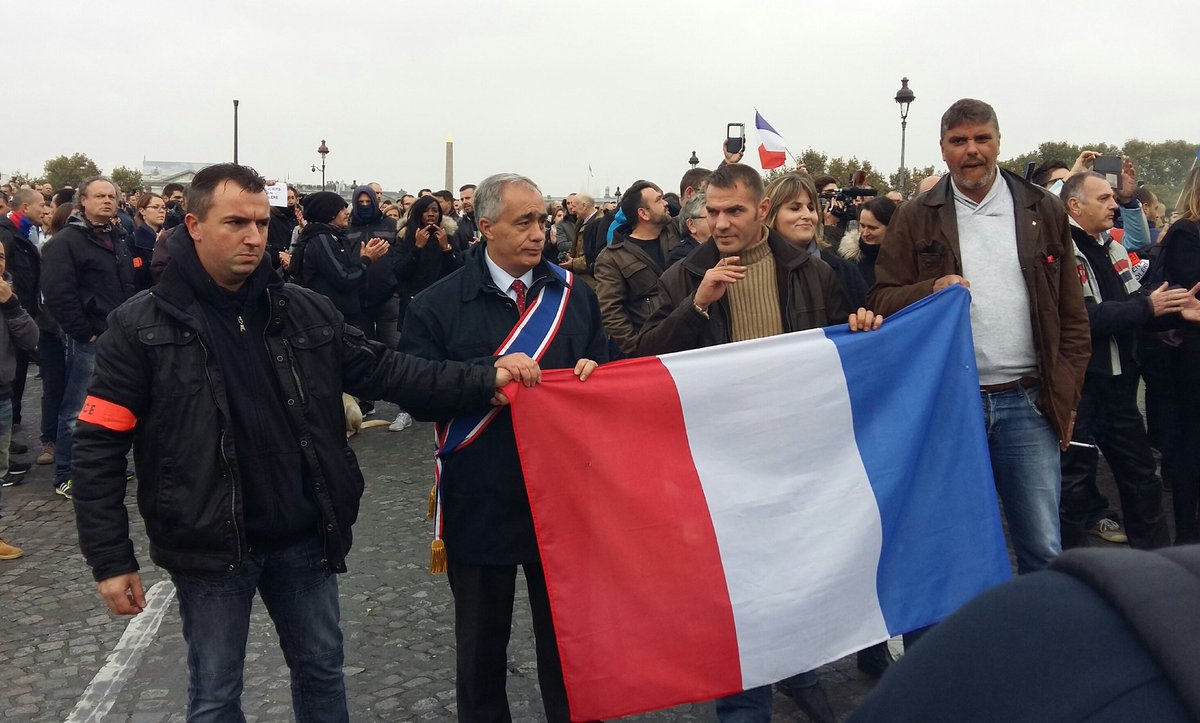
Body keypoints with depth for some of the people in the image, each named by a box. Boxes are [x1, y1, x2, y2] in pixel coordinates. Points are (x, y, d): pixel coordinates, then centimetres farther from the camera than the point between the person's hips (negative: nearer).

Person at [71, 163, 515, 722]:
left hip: (304, 536, 3)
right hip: (211, 547, -3)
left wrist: (483, 382, -13)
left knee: (321, 670, 19)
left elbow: (386, 371, -1)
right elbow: (99, 449, -8)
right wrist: (110, 560, -11)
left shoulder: (306, 312, 0)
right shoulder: (142, 327, -9)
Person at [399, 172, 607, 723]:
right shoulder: (439, 305, -5)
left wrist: (593, 371, -12)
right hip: (481, 504, -2)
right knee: (482, 642, 17)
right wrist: (491, 371, -23)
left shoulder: (575, 294, 5)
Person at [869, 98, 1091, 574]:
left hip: (1027, 401, 1)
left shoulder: (1044, 212, 8)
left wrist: (1066, 393, 3)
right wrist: (930, 290, -17)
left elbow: (1072, 315, 9)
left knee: (1043, 549, 5)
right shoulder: (915, 218, 4)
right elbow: (881, 301, 2)